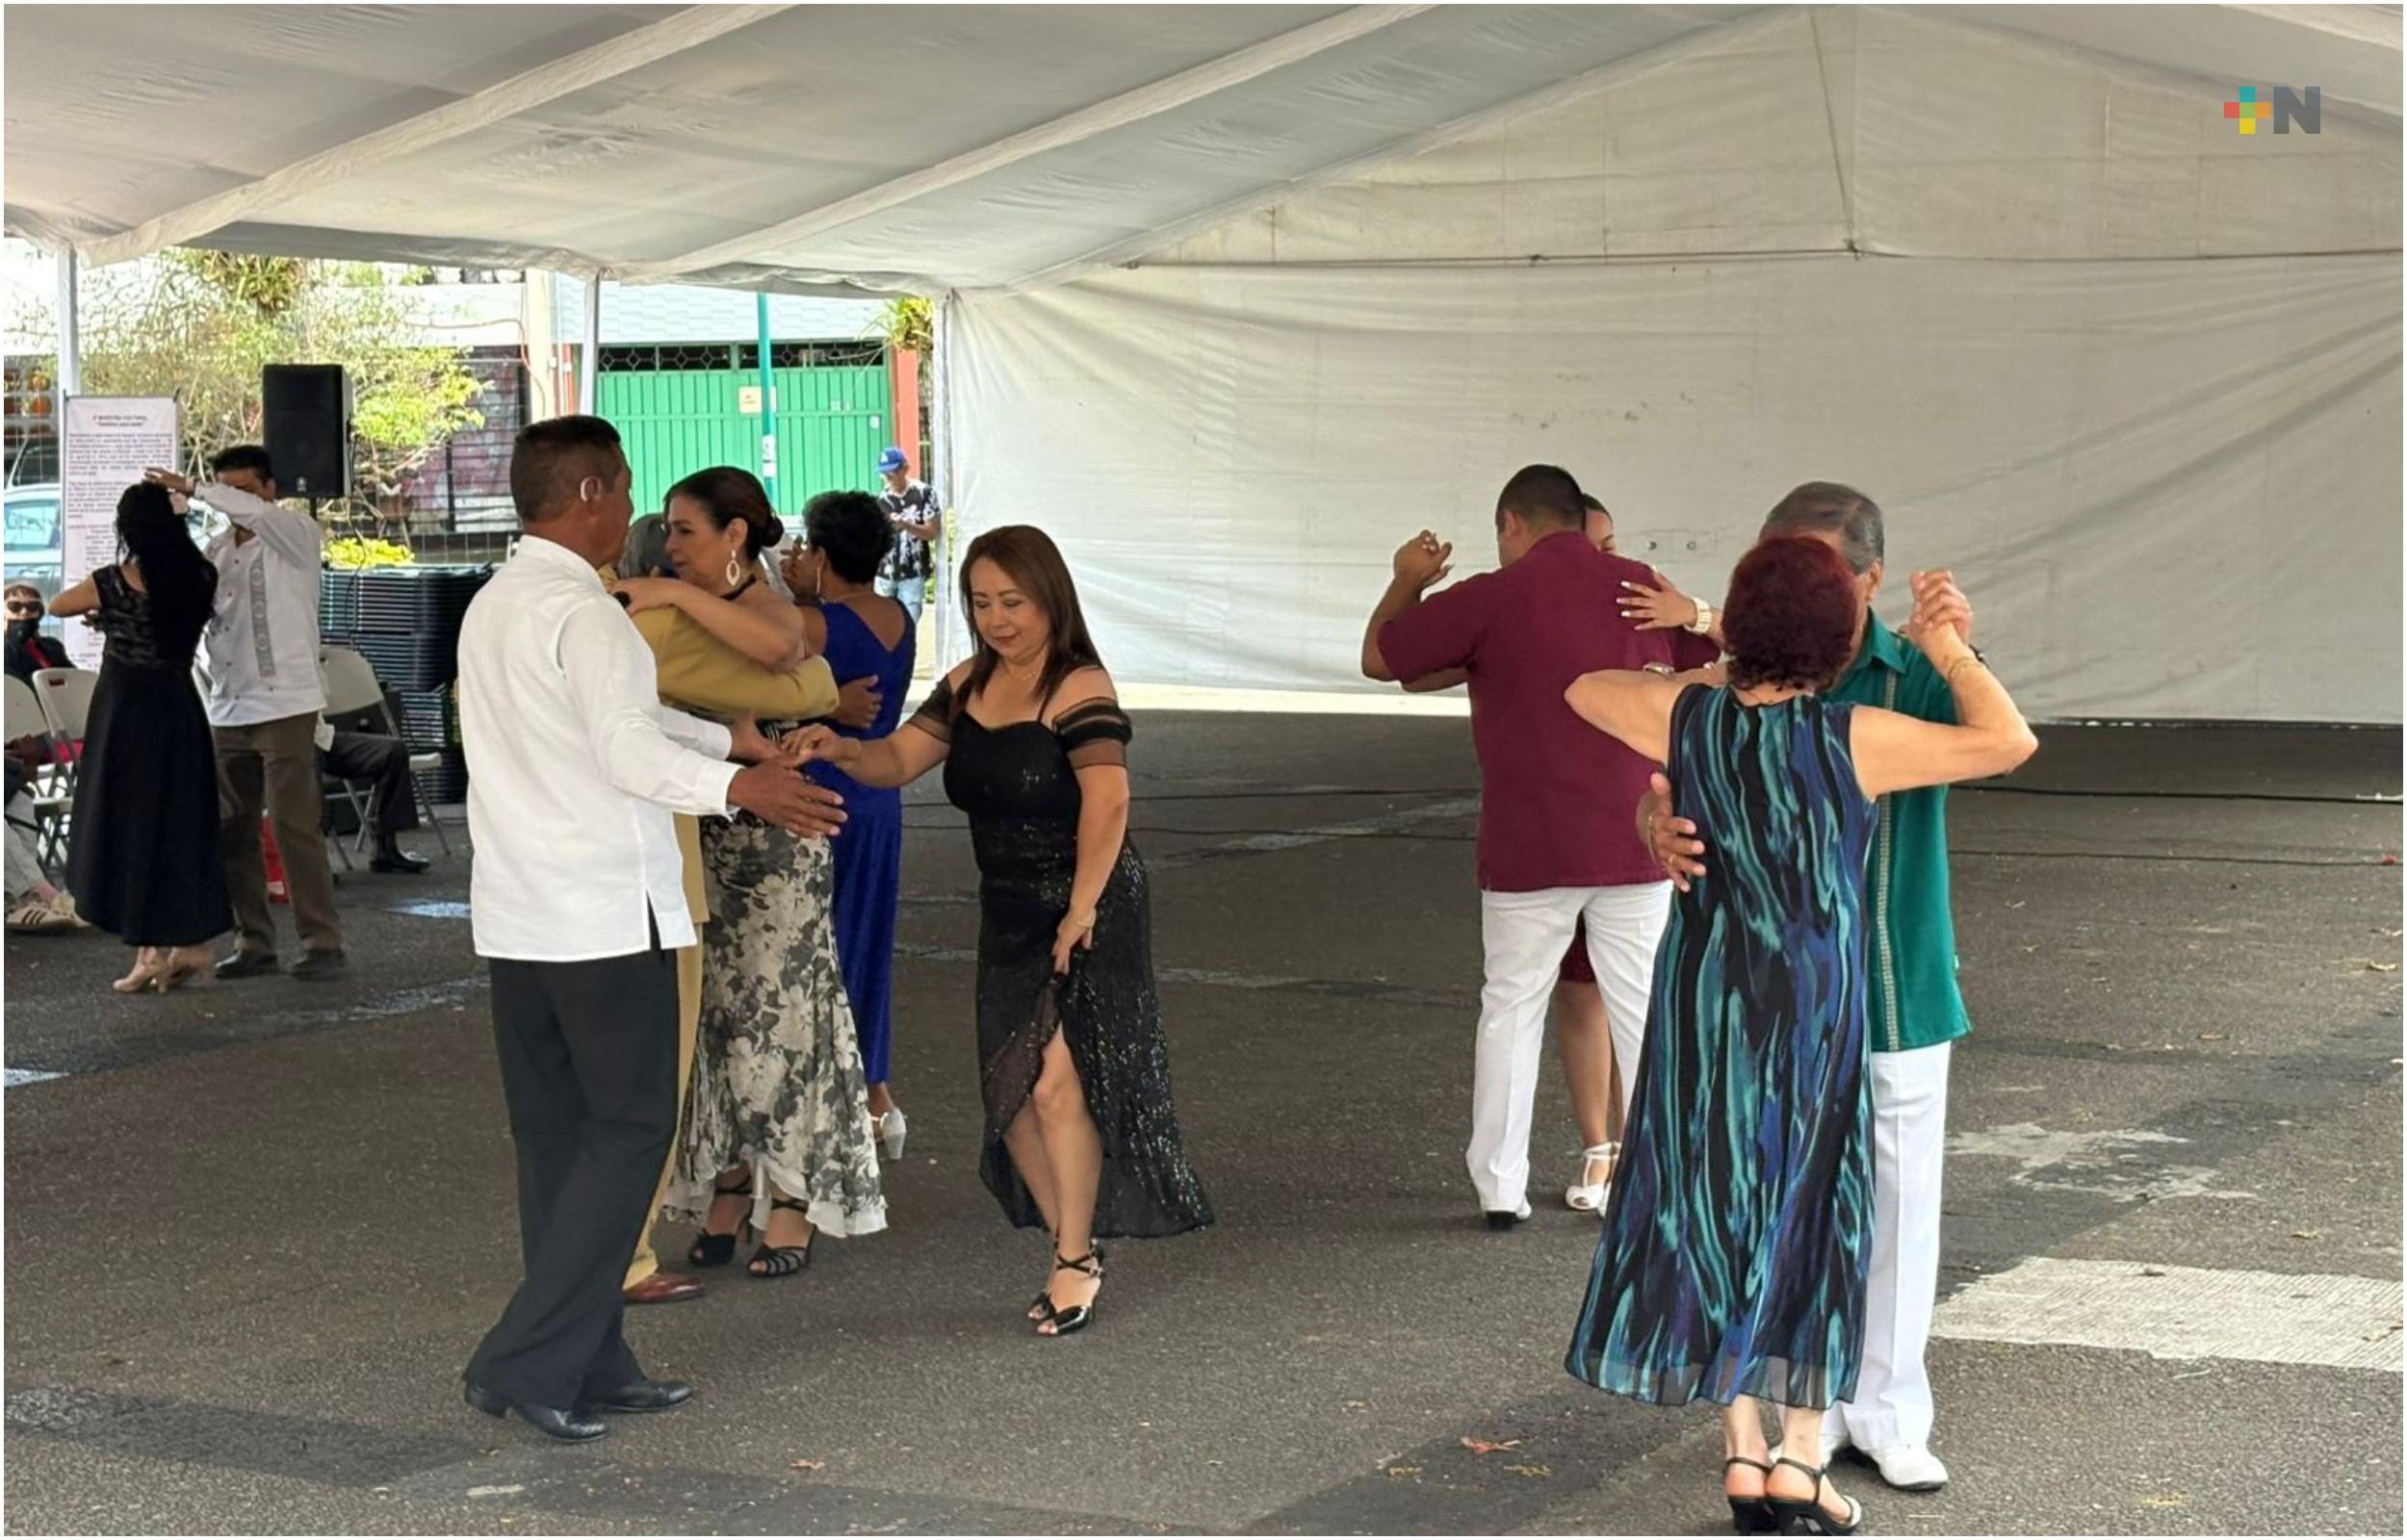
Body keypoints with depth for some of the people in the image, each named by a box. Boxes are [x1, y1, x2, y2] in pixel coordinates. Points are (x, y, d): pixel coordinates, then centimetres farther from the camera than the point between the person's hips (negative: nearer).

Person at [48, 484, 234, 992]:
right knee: (181, 826, 14)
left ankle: (149, 952, 1)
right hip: (180, 708, 4)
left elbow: (57, 606, 5)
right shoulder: (201, 578, -4)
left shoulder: (114, 583, -14)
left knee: (128, 828, 4)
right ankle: (191, 944, 17)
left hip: (124, 711, -4)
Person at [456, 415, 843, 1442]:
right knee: (628, 1130, -2)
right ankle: (526, 1361, -7)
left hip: (514, 920, 9)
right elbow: (629, 751, -24)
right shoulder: (580, 611, -14)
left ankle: (589, 1366, 16)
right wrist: (739, 789, -28)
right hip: (603, 915, -9)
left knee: (554, 1136, 11)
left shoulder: (494, 606, 16)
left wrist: (739, 738, 28)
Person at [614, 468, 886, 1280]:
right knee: (714, 1015, 10)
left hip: (772, 845, -7)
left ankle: (792, 1205, 8)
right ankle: (728, 1191, 20)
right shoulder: (684, 623, 9)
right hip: (699, 842, 7)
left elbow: (777, 646, -37)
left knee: (777, 1014, 0)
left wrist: (676, 595, -35)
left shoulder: (772, 611, -12)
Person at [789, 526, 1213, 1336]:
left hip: (1089, 913, -8)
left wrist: (1081, 911, -27)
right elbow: (899, 761, 8)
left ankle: (1075, 1259, 2)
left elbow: (1106, 799, -24)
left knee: (1056, 1081, -13)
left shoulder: (1079, 689, -14)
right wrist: (842, 751, -13)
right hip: (1009, 916, 8)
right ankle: (1075, 1255, 20)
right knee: (1011, 1096, 7)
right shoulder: (968, 687, 9)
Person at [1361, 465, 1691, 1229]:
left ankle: (1500, 1186, 12)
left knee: (1511, 1006, 10)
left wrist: (1408, 582, 17)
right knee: (1645, 1008, 8)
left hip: (1528, 850, -2)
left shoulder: (1490, 598, -8)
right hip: (1634, 844, 2)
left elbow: (1380, 658, 2)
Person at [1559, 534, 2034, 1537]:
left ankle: (1742, 1453, 11)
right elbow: (2009, 743, -9)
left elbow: (1582, 691, 12)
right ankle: (1800, 1459, 9)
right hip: (1814, 1009, -2)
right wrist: (1947, 649, 2)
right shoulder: (1852, 738, -15)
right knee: (1814, 1224, 9)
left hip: (1703, 1002, 3)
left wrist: (1702, 670, 21)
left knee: (1712, 1213, 11)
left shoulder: (1690, 716, -7)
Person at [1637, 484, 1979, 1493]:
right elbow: (1668, 787, -11)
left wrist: (1961, 653, -45)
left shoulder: (1914, 680, -6)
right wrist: (1658, 827, -36)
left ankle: (1890, 1416, 23)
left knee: (1900, 1209, 9)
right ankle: (1810, 1415, 21)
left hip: (1899, 996, 0)